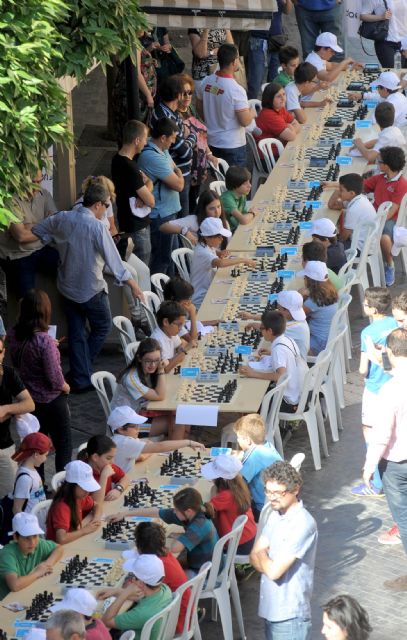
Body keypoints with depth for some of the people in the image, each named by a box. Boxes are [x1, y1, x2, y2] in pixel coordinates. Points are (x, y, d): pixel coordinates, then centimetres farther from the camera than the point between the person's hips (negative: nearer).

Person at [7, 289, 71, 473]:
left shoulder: (13, 335, -8)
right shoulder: (45, 341, -28)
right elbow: (54, 376, -25)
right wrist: (64, 387, -3)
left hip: (29, 400, 6)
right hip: (51, 401, -6)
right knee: (63, 447, 9)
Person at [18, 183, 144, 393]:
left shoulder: (62, 218, -4)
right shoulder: (97, 227, -22)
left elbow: (29, 235, 8)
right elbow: (114, 260, -21)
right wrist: (133, 285, -12)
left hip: (68, 287, 6)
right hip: (91, 289, -6)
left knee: (76, 334, 13)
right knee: (102, 327, 16)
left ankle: (80, 379, 13)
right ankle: (83, 373, 16)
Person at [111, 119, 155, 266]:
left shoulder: (117, 159, 3)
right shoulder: (130, 168, -27)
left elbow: (148, 180, 6)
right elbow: (151, 201, -22)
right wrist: (146, 195, -1)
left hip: (124, 224, 9)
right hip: (137, 229, -9)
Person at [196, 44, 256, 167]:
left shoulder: (206, 83, -5)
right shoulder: (236, 90, -24)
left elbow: (199, 109, 9)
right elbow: (245, 121, -21)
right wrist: (252, 113, 0)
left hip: (211, 142, 6)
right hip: (232, 146, -6)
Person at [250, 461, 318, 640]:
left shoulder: (303, 524, -21)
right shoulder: (275, 515, 7)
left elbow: (274, 571, -23)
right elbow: (254, 556, 9)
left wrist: (262, 555, -2)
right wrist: (268, 561, -12)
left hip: (290, 614, -8)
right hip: (270, 608, 8)